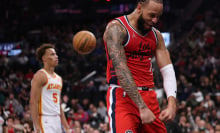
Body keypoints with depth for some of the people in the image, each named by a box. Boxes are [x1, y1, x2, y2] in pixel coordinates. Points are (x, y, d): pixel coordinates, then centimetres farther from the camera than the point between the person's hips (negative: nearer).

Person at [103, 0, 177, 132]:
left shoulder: (156, 35, 13)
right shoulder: (116, 28, -9)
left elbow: (168, 71, 8)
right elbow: (121, 70, -19)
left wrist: (172, 104, -10)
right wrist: (142, 107, -25)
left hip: (149, 97, 7)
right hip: (123, 95, -7)